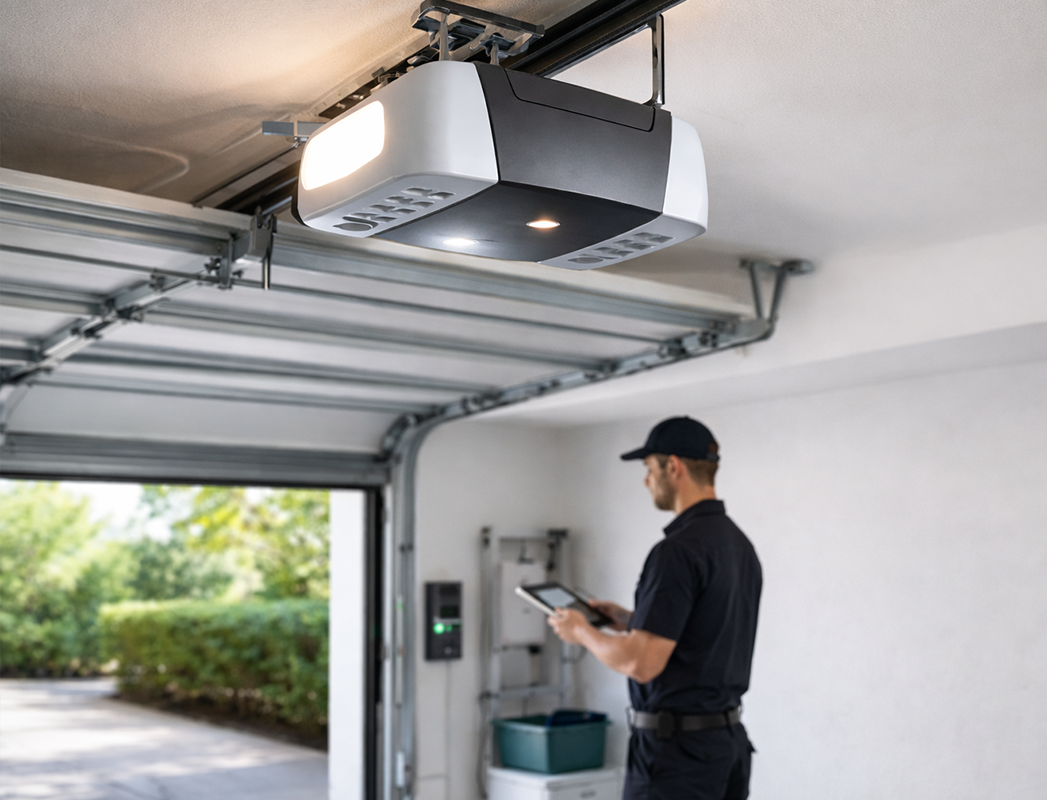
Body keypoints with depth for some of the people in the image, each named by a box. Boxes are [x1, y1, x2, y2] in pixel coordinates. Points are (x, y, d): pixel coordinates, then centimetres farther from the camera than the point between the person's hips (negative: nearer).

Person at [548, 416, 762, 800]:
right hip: (728, 738, 9)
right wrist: (632, 620, 20)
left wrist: (583, 631, -7)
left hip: (678, 744, -9)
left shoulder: (678, 550, -21)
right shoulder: (740, 545, 10)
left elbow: (642, 663, -24)